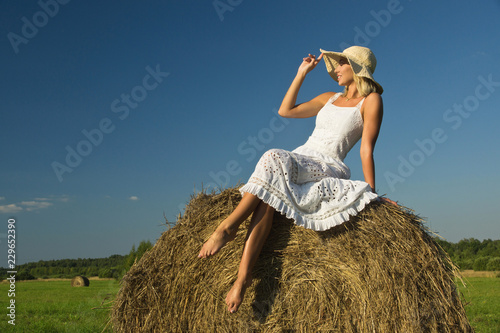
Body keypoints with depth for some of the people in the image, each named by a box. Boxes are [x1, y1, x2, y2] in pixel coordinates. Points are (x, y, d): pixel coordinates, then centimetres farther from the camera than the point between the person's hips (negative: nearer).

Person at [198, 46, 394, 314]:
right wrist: (302, 73, 21)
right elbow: (285, 111, 21)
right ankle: (243, 276, -36)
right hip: (297, 160, 5)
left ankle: (227, 227, -31)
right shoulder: (330, 98, 25)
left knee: (275, 158, -34)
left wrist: (371, 193, -6)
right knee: (269, 196, -29)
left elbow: (367, 148, -1)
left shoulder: (371, 100, 7)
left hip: (328, 168, -5)